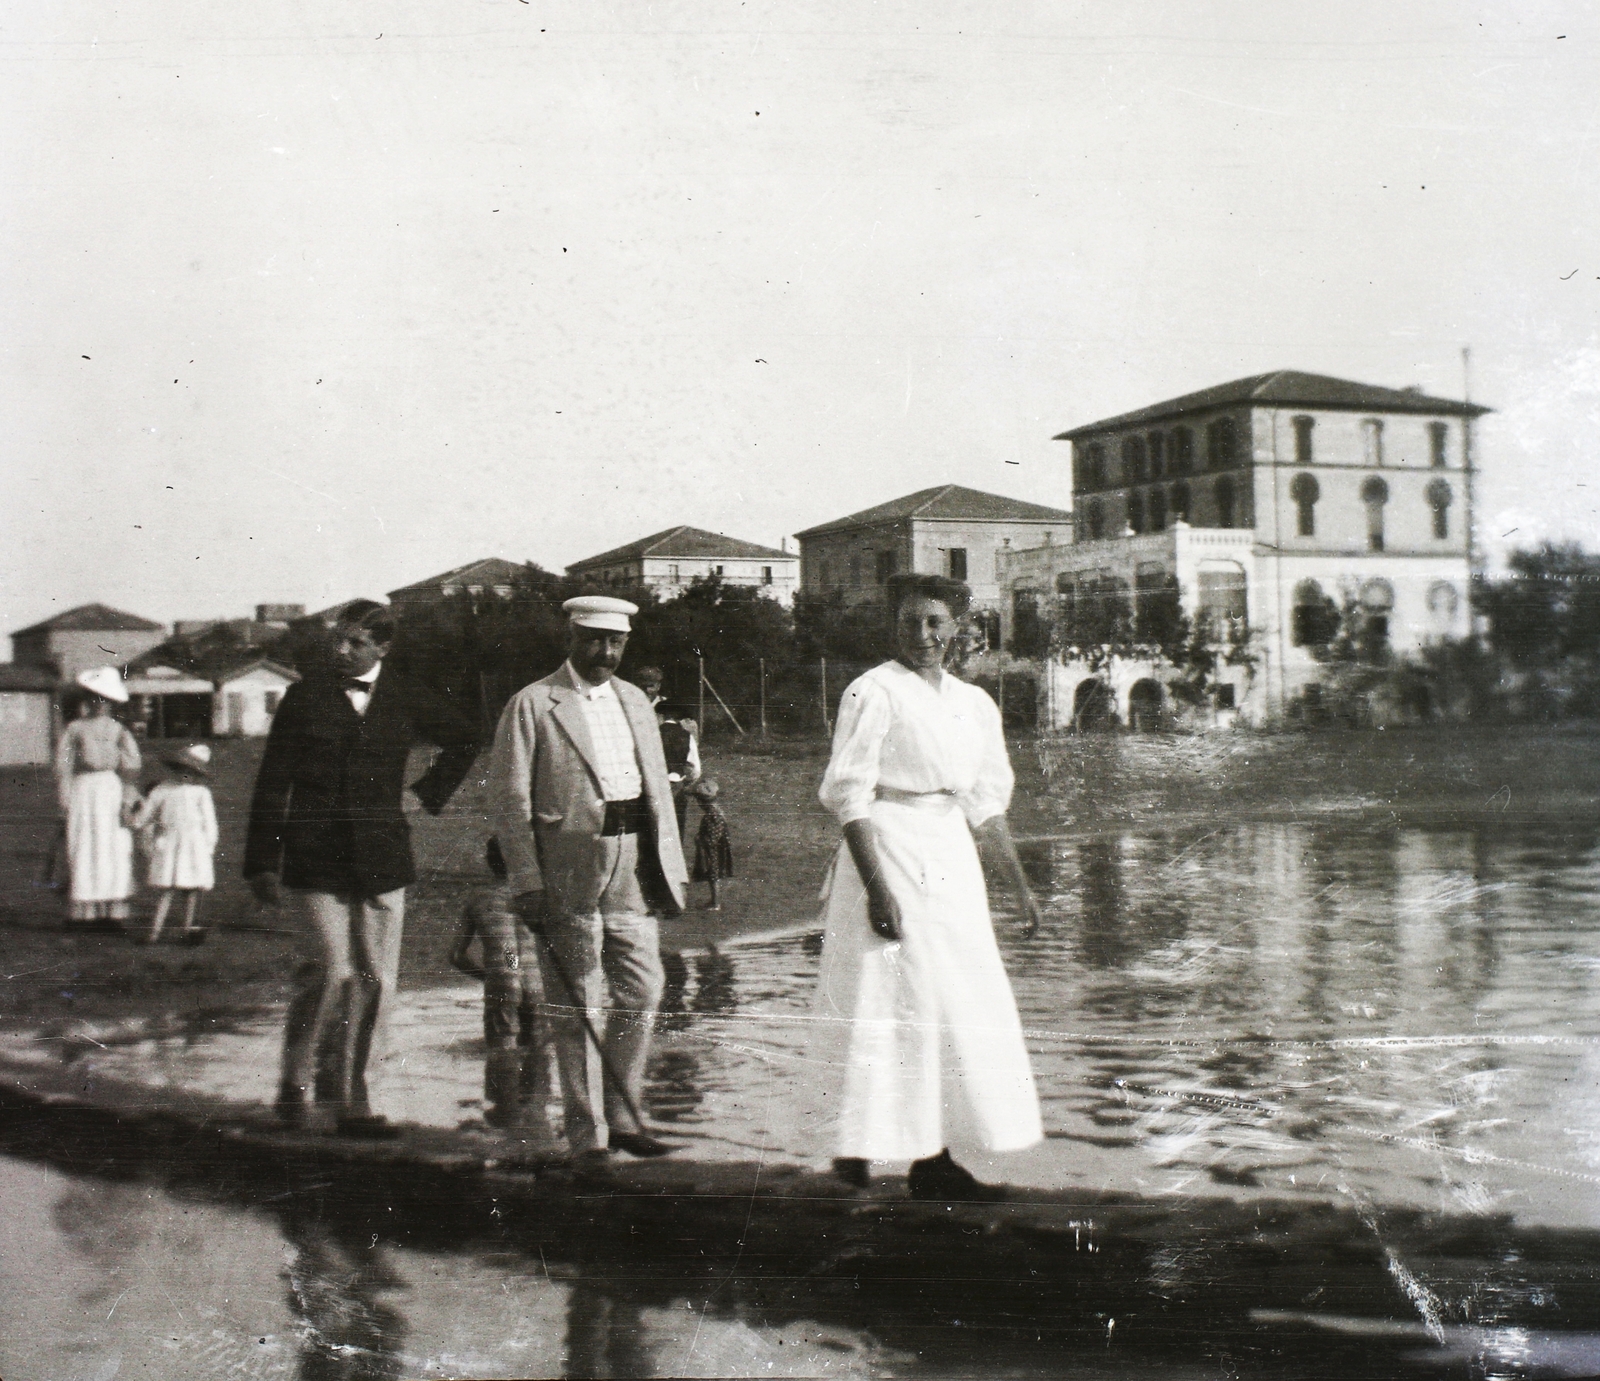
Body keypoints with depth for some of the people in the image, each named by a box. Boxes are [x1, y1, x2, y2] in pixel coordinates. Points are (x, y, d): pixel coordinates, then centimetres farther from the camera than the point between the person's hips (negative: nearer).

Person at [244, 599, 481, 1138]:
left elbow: (466, 738, 24)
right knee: (329, 970, -12)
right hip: (316, 860, -2)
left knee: (375, 980, 2)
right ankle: (295, 1078, 11)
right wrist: (263, 863, -3)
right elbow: (272, 784, 2)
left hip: (381, 859, 3)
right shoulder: (305, 697, 2)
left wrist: (433, 790, 14)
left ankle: (353, 1100, 12)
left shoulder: (405, 700, 6)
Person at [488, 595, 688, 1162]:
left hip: (633, 865, 5)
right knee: (577, 1008, 1)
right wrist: (527, 881, -13)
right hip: (569, 868, -5)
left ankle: (624, 1118, 19)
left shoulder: (635, 701, 16)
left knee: (643, 992, 4)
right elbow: (509, 799, -5)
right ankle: (587, 1135, 10)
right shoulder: (532, 705, -2)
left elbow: (658, 789, 18)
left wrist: (672, 869, 11)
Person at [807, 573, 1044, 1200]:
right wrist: (877, 885, -20)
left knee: (957, 1009, 6)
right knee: (884, 1002, -6)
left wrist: (1021, 886, 17)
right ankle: (858, 1147, 6)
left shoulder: (975, 704, 13)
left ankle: (931, 1159, 12)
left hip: (952, 866, 7)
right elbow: (848, 794, -12)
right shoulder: (874, 692, -6)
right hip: (888, 857, -7)